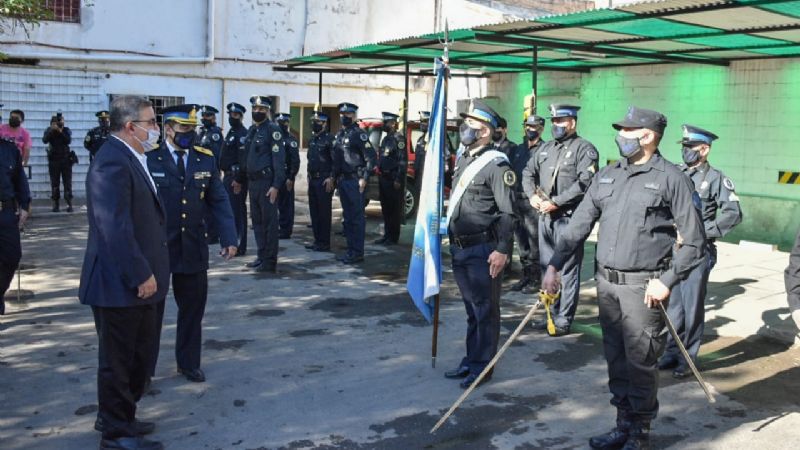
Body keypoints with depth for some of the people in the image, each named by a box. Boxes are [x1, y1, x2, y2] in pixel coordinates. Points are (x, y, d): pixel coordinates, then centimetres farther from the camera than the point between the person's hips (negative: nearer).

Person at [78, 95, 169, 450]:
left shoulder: (130, 158, 12)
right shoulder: (112, 163, -21)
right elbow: (114, 228, -27)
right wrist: (141, 276, -22)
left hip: (137, 282, 10)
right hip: (121, 285, -10)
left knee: (139, 355, 20)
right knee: (119, 359, 6)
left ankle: (116, 417, 38)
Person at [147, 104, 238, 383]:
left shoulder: (205, 159, 4)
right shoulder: (148, 158, -9)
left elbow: (219, 201, 5)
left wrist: (229, 238, -2)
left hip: (193, 249, 3)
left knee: (193, 308, 12)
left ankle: (188, 363, 30)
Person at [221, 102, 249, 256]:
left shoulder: (243, 134, -11)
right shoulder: (230, 133, 19)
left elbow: (243, 158, -19)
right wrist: (225, 175, 18)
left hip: (236, 178, -10)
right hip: (228, 176, 10)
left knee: (237, 211, -8)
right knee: (229, 210, 14)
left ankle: (239, 246, -4)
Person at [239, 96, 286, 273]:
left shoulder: (273, 130, -9)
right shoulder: (251, 130, 15)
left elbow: (279, 158, -15)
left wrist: (276, 185, -20)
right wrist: (240, 179, 18)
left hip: (267, 182, -8)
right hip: (252, 182, 8)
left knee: (269, 221, -3)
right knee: (257, 220, 13)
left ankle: (270, 261, 2)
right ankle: (261, 256, 23)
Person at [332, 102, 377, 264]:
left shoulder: (359, 134, -9)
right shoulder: (339, 135, 16)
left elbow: (371, 157, -14)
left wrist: (364, 178, -17)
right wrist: (335, 178, 14)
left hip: (355, 181, -8)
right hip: (342, 181, 8)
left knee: (357, 217, -5)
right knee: (347, 217, 12)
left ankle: (357, 252, -1)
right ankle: (350, 249, 19)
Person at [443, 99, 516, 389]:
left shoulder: (496, 165, -13)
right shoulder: (463, 160, 13)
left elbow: (508, 212, -16)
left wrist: (503, 250, -22)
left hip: (483, 250, -8)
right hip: (459, 248, 8)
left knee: (485, 310, 2)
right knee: (471, 308, 17)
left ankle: (482, 365, 12)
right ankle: (471, 360, 28)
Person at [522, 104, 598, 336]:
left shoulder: (584, 149, -7)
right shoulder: (546, 148, 16)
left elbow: (584, 183, -18)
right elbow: (528, 172, 20)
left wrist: (556, 202, -19)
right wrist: (532, 195, 1)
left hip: (569, 218, -8)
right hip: (545, 216, 8)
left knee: (568, 270, -3)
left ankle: (564, 320, 4)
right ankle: (552, 314, 26)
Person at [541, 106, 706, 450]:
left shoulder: (671, 178, -6)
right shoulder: (608, 175, 10)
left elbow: (694, 241, -7)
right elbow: (578, 225, 10)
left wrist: (667, 281, -14)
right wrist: (554, 265, 3)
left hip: (642, 287, -5)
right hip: (606, 282, 6)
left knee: (640, 363, 2)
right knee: (615, 360, 14)